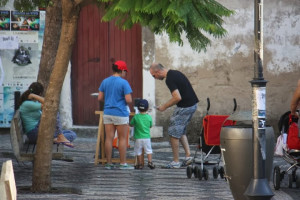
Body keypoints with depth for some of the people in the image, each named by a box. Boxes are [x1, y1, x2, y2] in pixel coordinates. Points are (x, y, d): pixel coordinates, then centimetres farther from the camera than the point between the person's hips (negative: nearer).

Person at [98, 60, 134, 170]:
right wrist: (129, 100, 7)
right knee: (122, 138, 4)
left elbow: (100, 98, 7)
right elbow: (128, 100, -15)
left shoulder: (105, 82, 5)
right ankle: (123, 163, 5)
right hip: (120, 113, -5)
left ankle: (109, 163, 8)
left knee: (109, 138, 6)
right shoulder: (123, 83, -11)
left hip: (108, 113, 5)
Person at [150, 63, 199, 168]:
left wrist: (164, 106, -12)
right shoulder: (175, 73, 13)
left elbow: (178, 97, -25)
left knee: (174, 133, 0)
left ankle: (176, 162, 4)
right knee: (181, 131, 21)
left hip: (184, 107, -10)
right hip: (192, 105, 10)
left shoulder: (170, 79, -18)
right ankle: (188, 155, 12)